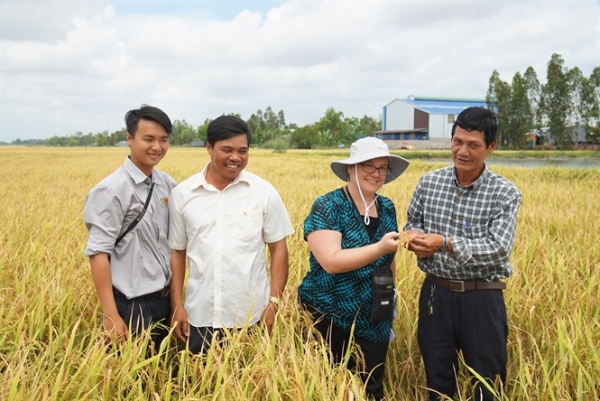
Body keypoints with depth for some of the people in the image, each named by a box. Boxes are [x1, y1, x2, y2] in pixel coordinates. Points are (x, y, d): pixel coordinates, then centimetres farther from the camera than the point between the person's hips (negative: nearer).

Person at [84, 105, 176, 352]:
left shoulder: (168, 185, 4)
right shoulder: (113, 190, -15)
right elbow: (98, 252, -17)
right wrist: (111, 316, -19)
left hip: (164, 300, 6)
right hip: (132, 306, -6)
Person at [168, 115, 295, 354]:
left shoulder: (264, 192, -2)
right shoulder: (182, 194, 1)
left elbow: (278, 249, 2)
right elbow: (177, 252, 8)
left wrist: (274, 303, -4)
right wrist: (177, 305, 3)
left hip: (251, 316, -1)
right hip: (199, 316, 1)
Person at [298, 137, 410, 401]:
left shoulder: (387, 208, 5)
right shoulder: (327, 207, -13)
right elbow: (331, 261, -24)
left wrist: (392, 300, 15)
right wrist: (380, 247, -30)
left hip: (375, 323, 5)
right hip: (330, 319, -5)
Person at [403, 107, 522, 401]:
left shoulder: (505, 194, -10)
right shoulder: (429, 182, -1)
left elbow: (499, 248, -19)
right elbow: (412, 222, 12)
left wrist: (446, 243, -28)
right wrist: (415, 236, -12)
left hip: (482, 298, -2)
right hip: (435, 293, 3)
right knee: (437, 376, 17)